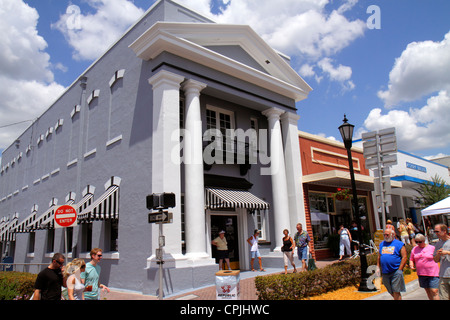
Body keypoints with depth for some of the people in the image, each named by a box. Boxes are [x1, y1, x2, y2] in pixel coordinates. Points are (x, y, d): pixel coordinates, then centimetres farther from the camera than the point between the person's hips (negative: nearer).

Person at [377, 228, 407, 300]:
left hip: (395, 272, -5)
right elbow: (379, 257, 18)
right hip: (385, 273, 5)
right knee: (391, 292, 12)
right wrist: (378, 268, 10)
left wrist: (399, 270, -10)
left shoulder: (399, 244, -1)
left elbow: (404, 257, -6)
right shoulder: (382, 244, 14)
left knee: (396, 292, -5)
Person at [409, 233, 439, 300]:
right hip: (421, 274, 4)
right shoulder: (414, 249, 8)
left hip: (433, 273, -4)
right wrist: (411, 265, -5)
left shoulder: (432, 248, -1)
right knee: (427, 291, 10)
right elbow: (411, 259, 15)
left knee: (434, 291, -8)